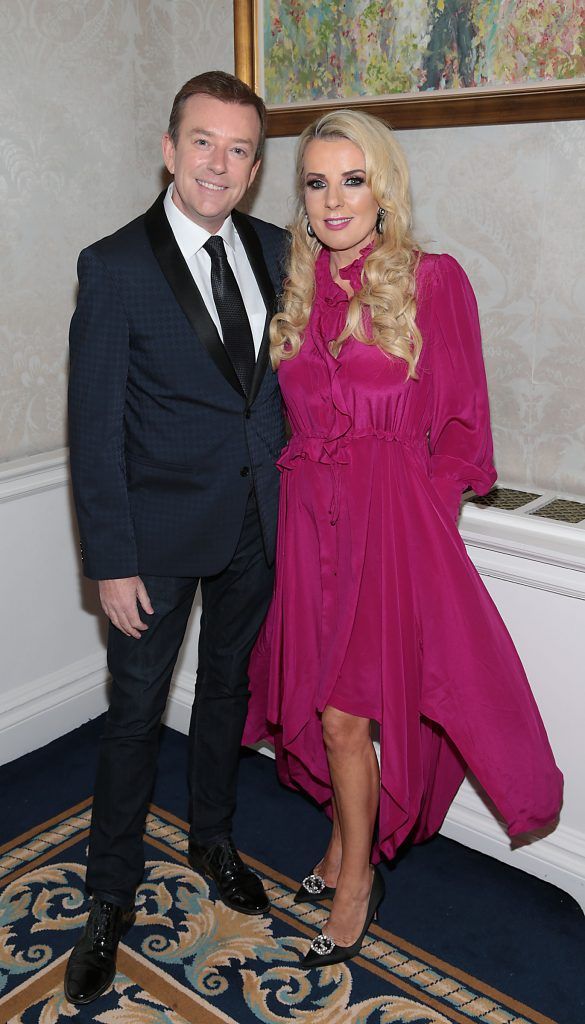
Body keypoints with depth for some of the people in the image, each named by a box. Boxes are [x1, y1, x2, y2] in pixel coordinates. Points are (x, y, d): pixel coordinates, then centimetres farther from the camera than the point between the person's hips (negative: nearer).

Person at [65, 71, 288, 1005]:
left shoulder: (275, 252, 3)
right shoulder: (114, 266, -11)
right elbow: (94, 429, -12)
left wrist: (294, 491, 3)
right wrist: (111, 562, -14)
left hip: (257, 523, 5)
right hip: (162, 530, -4)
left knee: (228, 686, 20)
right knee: (136, 710, 7)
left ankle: (213, 838, 44)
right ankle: (112, 898, 28)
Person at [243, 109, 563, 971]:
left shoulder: (434, 282, -5)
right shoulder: (296, 288, 9)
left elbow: (461, 422, -2)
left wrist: (423, 512, -7)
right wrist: (304, 483, 6)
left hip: (394, 517, -4)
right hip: (308, 515, 5)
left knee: (347, 708, -1)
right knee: (325, 699, 13)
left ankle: (355, 880, 23)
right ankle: (350, 842, 38)